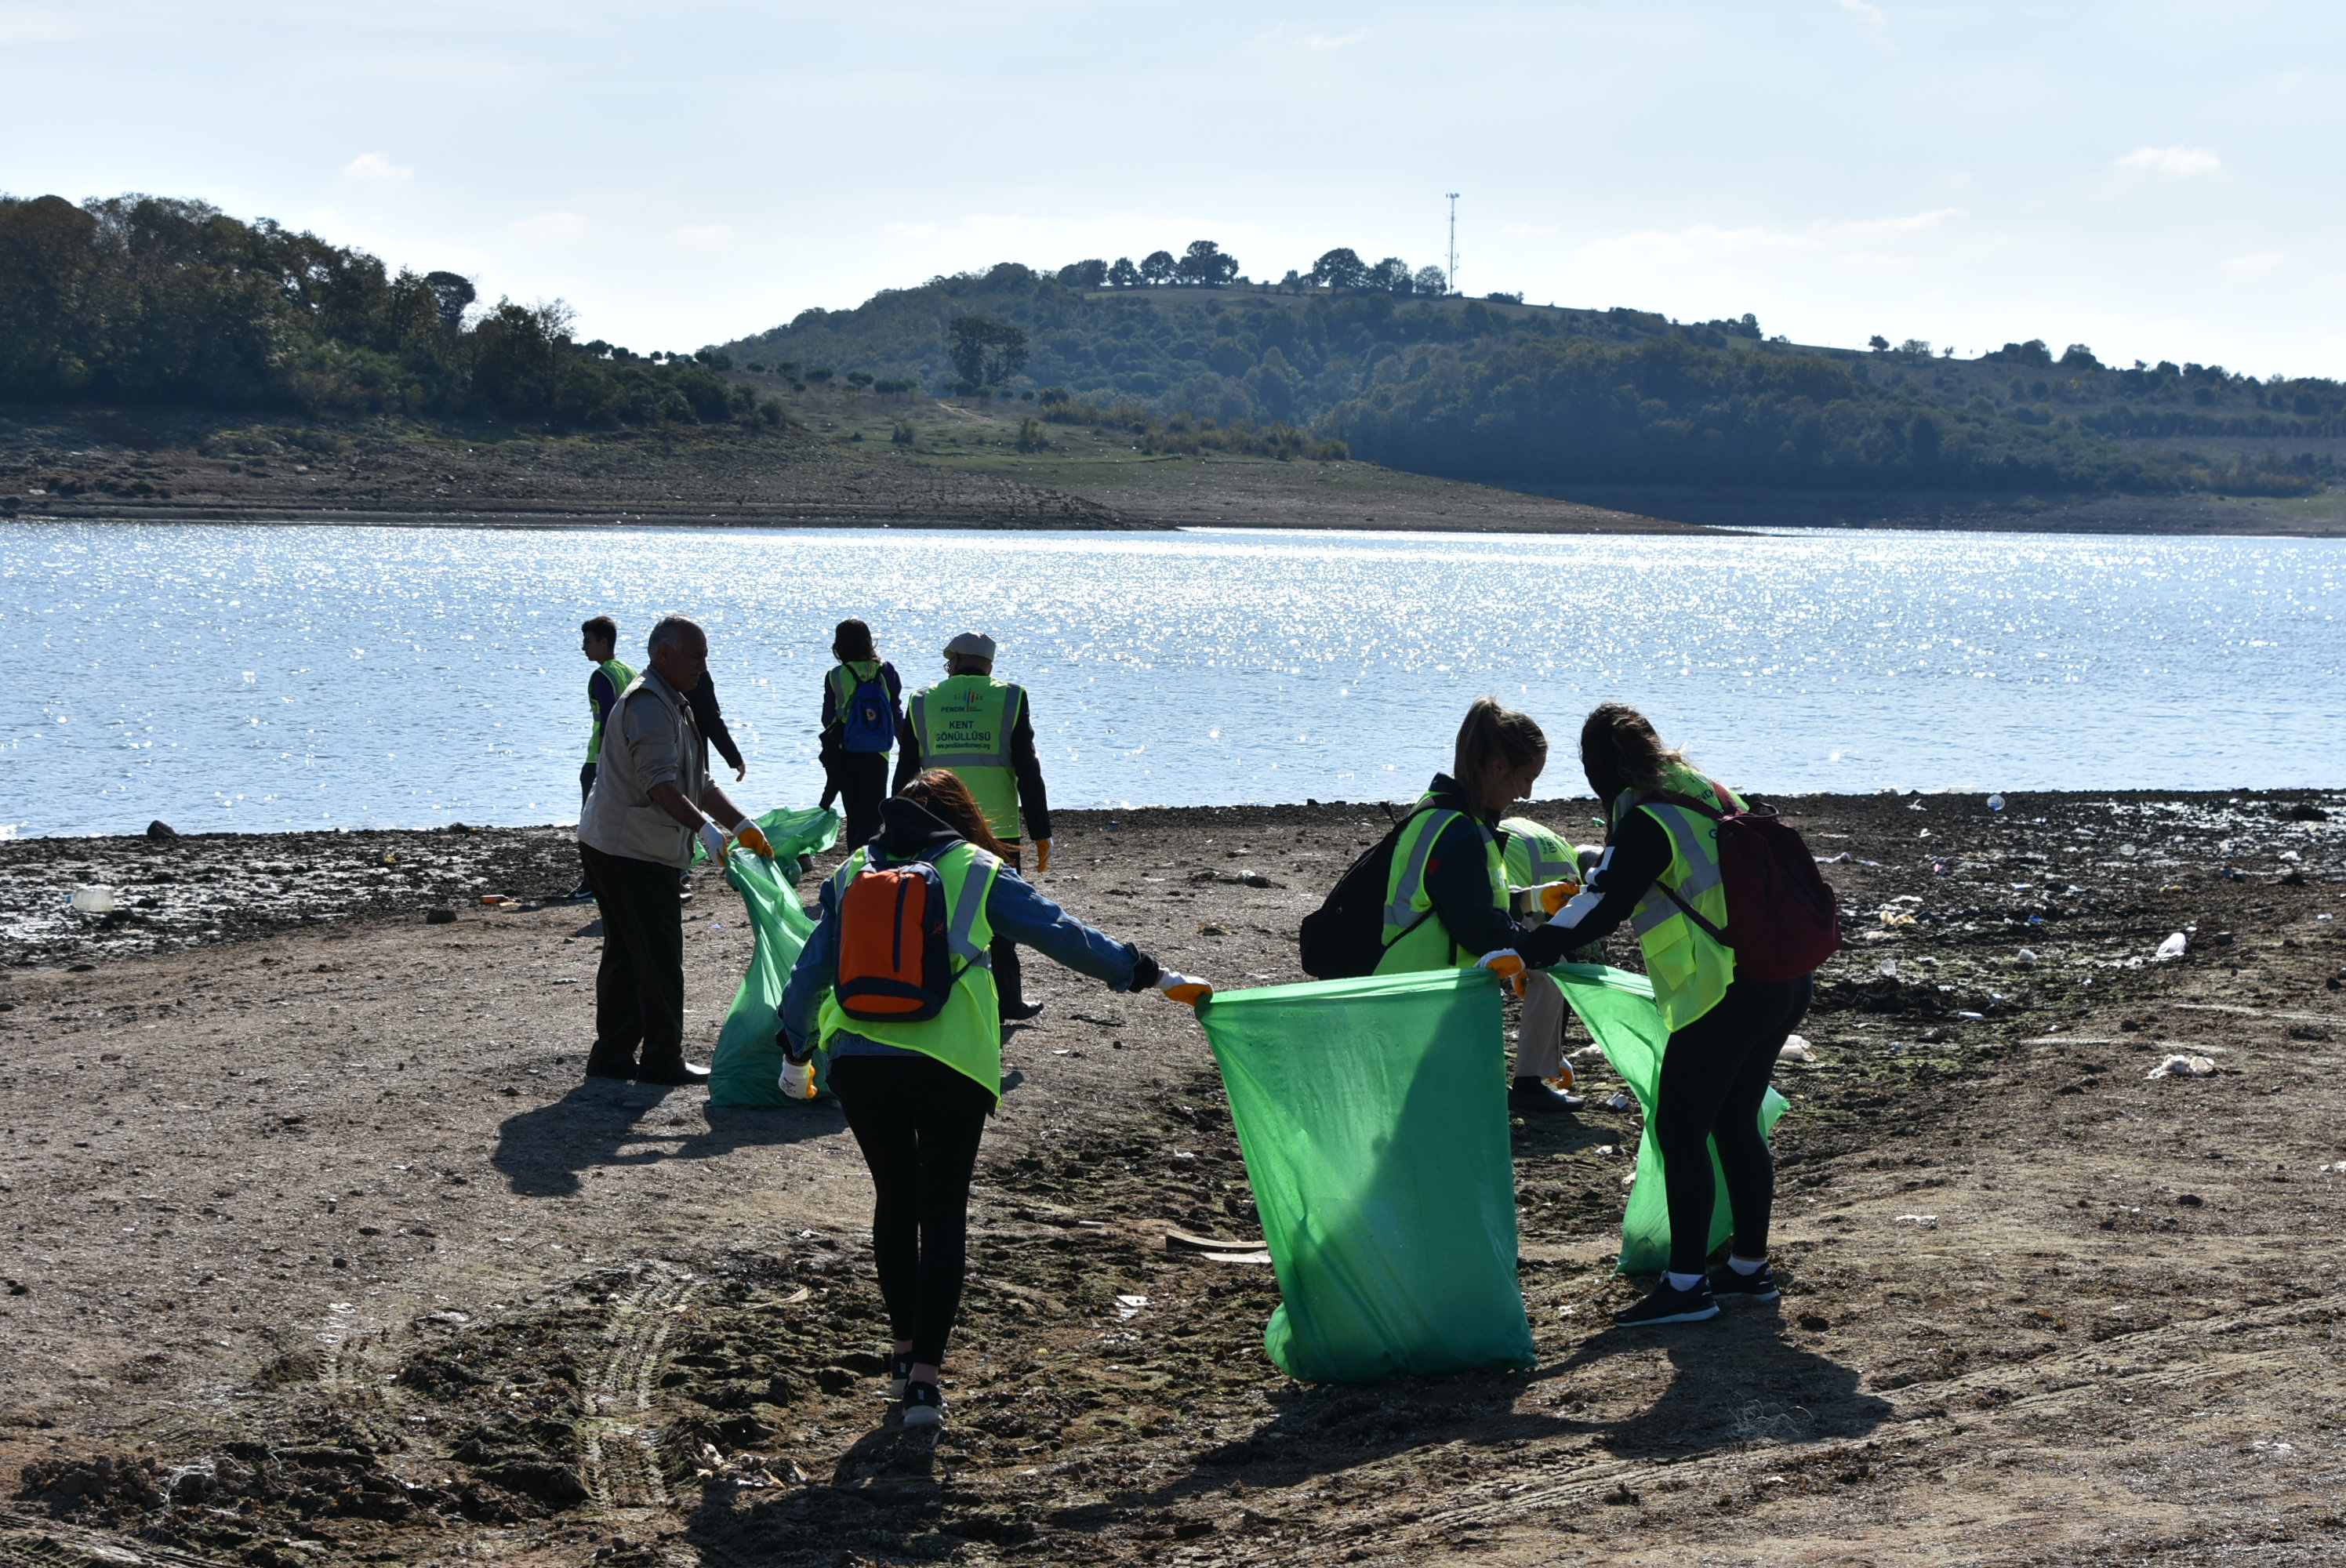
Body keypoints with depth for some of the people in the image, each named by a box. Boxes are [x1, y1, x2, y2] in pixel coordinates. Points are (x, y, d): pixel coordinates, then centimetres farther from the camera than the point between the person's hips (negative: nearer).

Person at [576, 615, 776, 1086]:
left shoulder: (673, 706, 20)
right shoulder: (648, 704, -15)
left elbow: (698, 783, 23)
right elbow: (659, 783, -26)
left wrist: (743, 826, 16)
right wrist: (705, 828, -32)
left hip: (616, 848, 11)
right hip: (631, 852, -11)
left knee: (626, 954, 14)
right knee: (659, 958, -6)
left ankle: (612, 1056, 19)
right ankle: (662, 1061, -2)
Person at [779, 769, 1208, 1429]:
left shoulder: (850, 874, 18)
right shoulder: (980, 872, 10)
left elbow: (810, 972, 20)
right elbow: (1064, 935, 7)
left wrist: (797, 1043, 35)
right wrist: (1149, 975, 13)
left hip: (857, 1059, 3)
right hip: (949, 1063, -3)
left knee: (895, 1201, 21)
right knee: (942, 1214, 5)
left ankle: (906, 1350, 29)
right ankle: (924, 1379, -2)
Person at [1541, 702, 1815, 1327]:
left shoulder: (1646, 823, -12)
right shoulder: (1713, 797, 14)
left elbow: (1603, 908, -16)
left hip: (1725, 994, -9)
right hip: (1785, 981, 9)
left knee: (1680, 1131, -2)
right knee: (1736, 1124, 19)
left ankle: (1687, 1285, -3)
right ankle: (1750, 1265, 26)